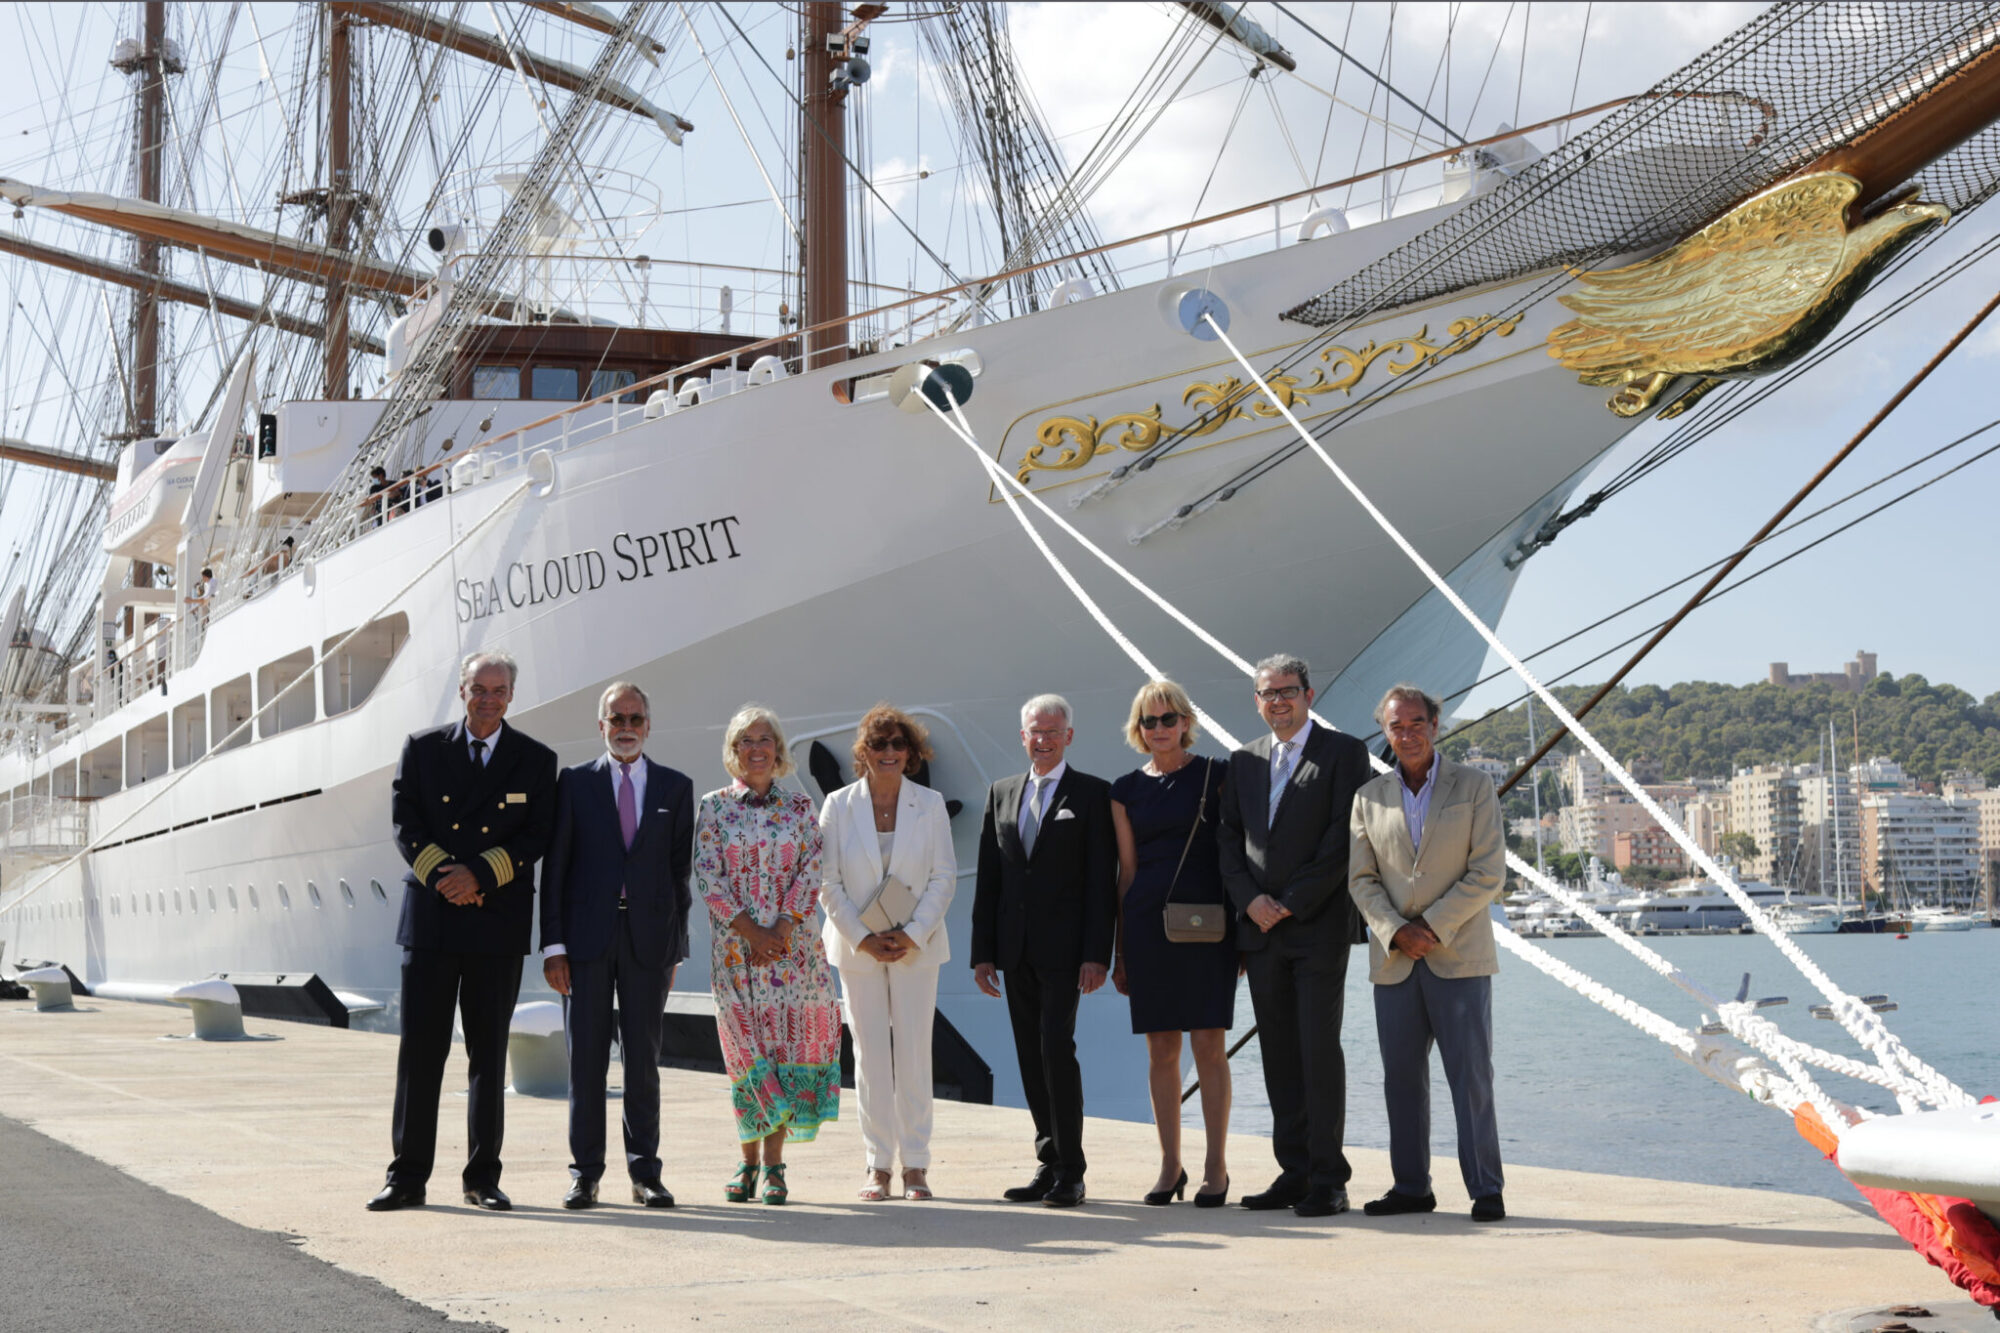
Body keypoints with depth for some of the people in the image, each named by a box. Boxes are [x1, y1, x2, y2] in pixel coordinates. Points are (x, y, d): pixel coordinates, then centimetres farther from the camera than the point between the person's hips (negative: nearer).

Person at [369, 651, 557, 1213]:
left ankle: (483, 1177, 12)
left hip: (498, 923, 0)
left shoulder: (537, 760, 6)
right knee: (419, 1049, 0)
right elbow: (405, 824, 0)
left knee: (489, 1053, 5)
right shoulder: (421, 750, 7)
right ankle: (407, 1177, 5)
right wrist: (443, 876, -14)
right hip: (429, 919, 0)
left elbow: (538, 836, -3)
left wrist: (480, 874, -15)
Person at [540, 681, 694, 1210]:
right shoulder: (575, 783, 5)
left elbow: (680, 870, 9)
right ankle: (585, 1172, 8)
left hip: (648, 938, 1)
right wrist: (553, 944, -5)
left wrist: (675, 947, 3)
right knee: (585, 1056, 1)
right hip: (586, 938, -1)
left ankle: (644, 1172, 11)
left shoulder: (675, 788, 9)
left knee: (644, 1058, 4)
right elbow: (554, 868, 2)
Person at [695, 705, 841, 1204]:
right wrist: (751, 931, -10)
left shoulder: (800, 806, 8)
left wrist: (780, 928, -10)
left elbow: (812, 871, 2)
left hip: (793, 943, 1)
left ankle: (774, 1163, 3)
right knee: (747, 1049, -2)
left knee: (790, 1044, -2)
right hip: (735, 946, -1)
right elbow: (707, 877, -3)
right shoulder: (713, 807, 4)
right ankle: (750, 1161, 8)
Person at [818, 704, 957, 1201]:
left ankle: (916, 1164, 7)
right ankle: (878, 1163, 9)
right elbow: (828, 882, 0)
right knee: (870, 1053, 2)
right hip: (858, 949, 0)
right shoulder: (839, 805, 1)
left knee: (914, 1052, 0)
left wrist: (912, 934, -10)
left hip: (916, 946, 0)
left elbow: (944, 877, 1)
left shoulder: (930, 804, 2)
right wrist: (862, 938, -9)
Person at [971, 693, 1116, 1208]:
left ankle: (1071, 1173, -6)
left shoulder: (1093, 794, 0)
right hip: (1016, 949, 5)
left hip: (1064, 948, -5)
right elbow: (988, 878, 13)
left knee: (1057, 1048, -13)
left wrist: (1096, 954, -13)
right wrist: (983, 951, 7)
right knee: (1031, 1057, 7)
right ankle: (1050, 1163, 14)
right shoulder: (1002, 794, 14)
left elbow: (1102, 880, -5)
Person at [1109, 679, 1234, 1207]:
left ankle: (1216, 1168, 3)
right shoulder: (1127, 789, 10)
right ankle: (1170, 1167, 13)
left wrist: (1241, 922, -3)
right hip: (1148, 922, 3)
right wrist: (1122, 950, 11)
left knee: (1208, 1043, -4)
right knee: (1161, 1048, 5)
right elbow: (1127, 869, 12)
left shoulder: (1215, 774, 3)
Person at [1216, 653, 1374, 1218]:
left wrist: (1292, 903, -12)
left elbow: (1344, 839, -9)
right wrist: (1249, 899, -5)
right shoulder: (1244, 761, 15)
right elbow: (1228, 837, 12)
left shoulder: (1343, 752, -2)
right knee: (1279, 1056, 7)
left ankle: (1328, 1180, -3)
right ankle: (1294, 1173, 12)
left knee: (1319, 1050, -7)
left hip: (1319, 924, -5)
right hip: (1261, 930, 5)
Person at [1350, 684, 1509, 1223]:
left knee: (1471, 1076, -4)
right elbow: (1361, 879, 7)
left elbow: (1489, 871, -5)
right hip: (1394, 961, 3)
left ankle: (1486, 1190, 1)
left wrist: (1432, 926, -11)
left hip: (1459, 956, -3)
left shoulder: (1473, 786, 3)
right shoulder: (1369, 798, 10)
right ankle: (1411, 1186, 13)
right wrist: (1397, 932, -9)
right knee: (1402, 1078, 5)